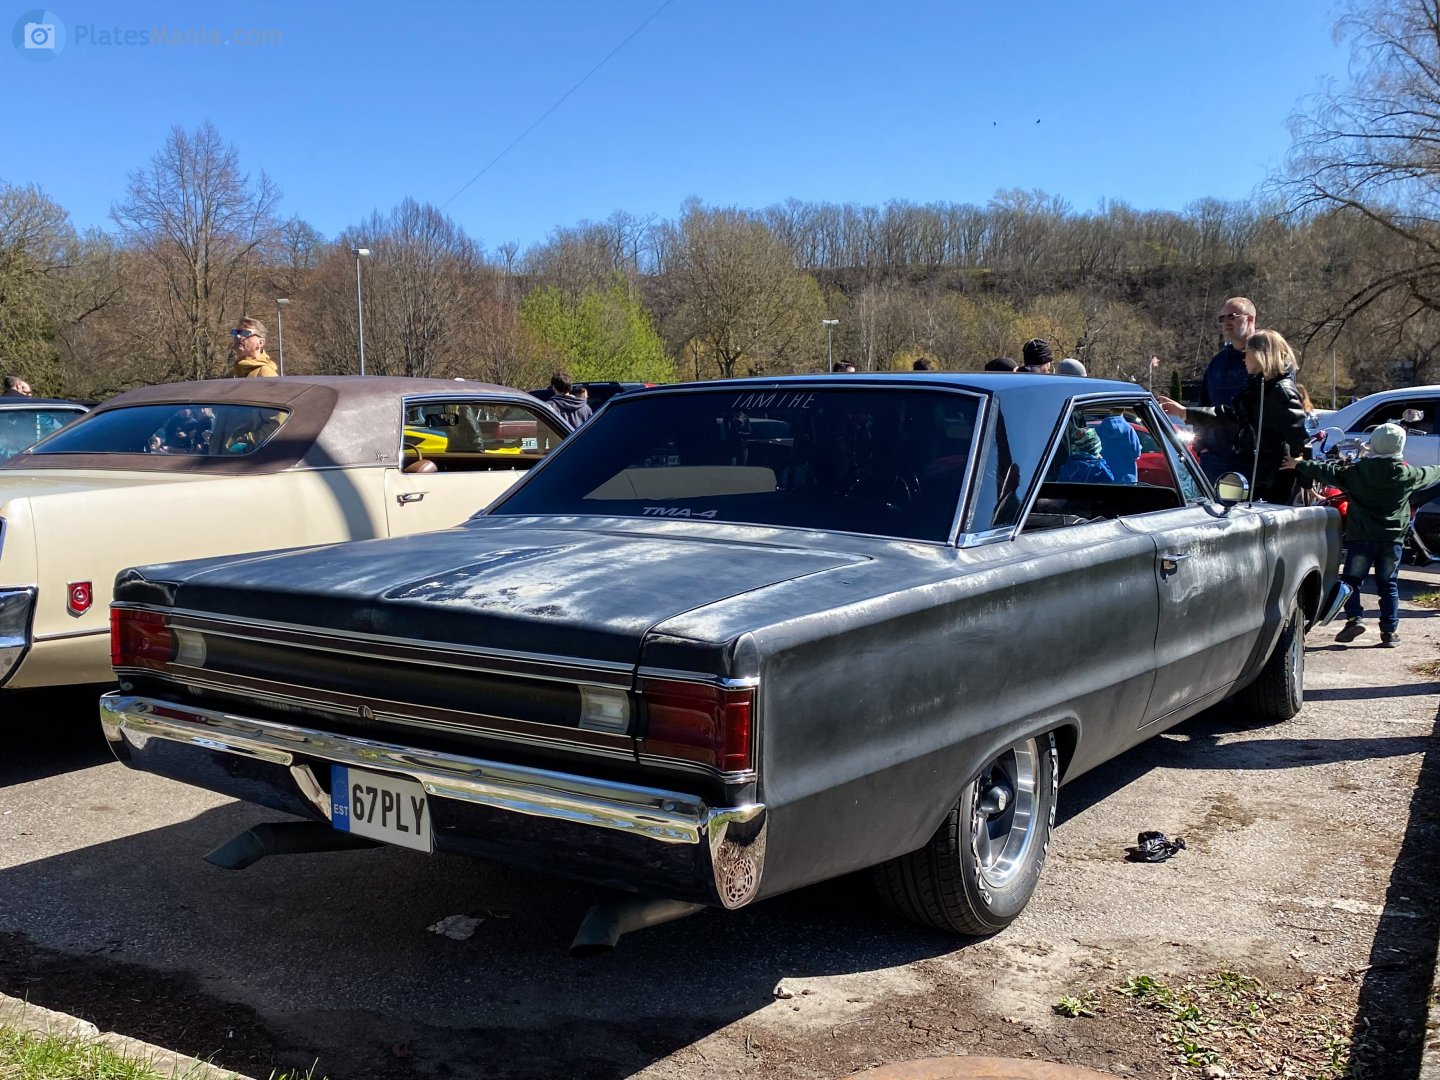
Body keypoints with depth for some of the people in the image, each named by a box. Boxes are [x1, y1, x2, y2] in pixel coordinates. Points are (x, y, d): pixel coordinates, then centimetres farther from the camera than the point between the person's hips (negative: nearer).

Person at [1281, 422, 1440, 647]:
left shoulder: (1356, 471, -7)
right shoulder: (1407, 474, -1)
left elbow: (1328, 472, -2)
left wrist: (1298, 465, 8)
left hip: (1360, 536, -2)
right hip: (1392, 538, 2)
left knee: (1351, 579, 7)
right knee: (1388, 584, 9)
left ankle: (1354, 618, -9)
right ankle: (1390, 630, 8)